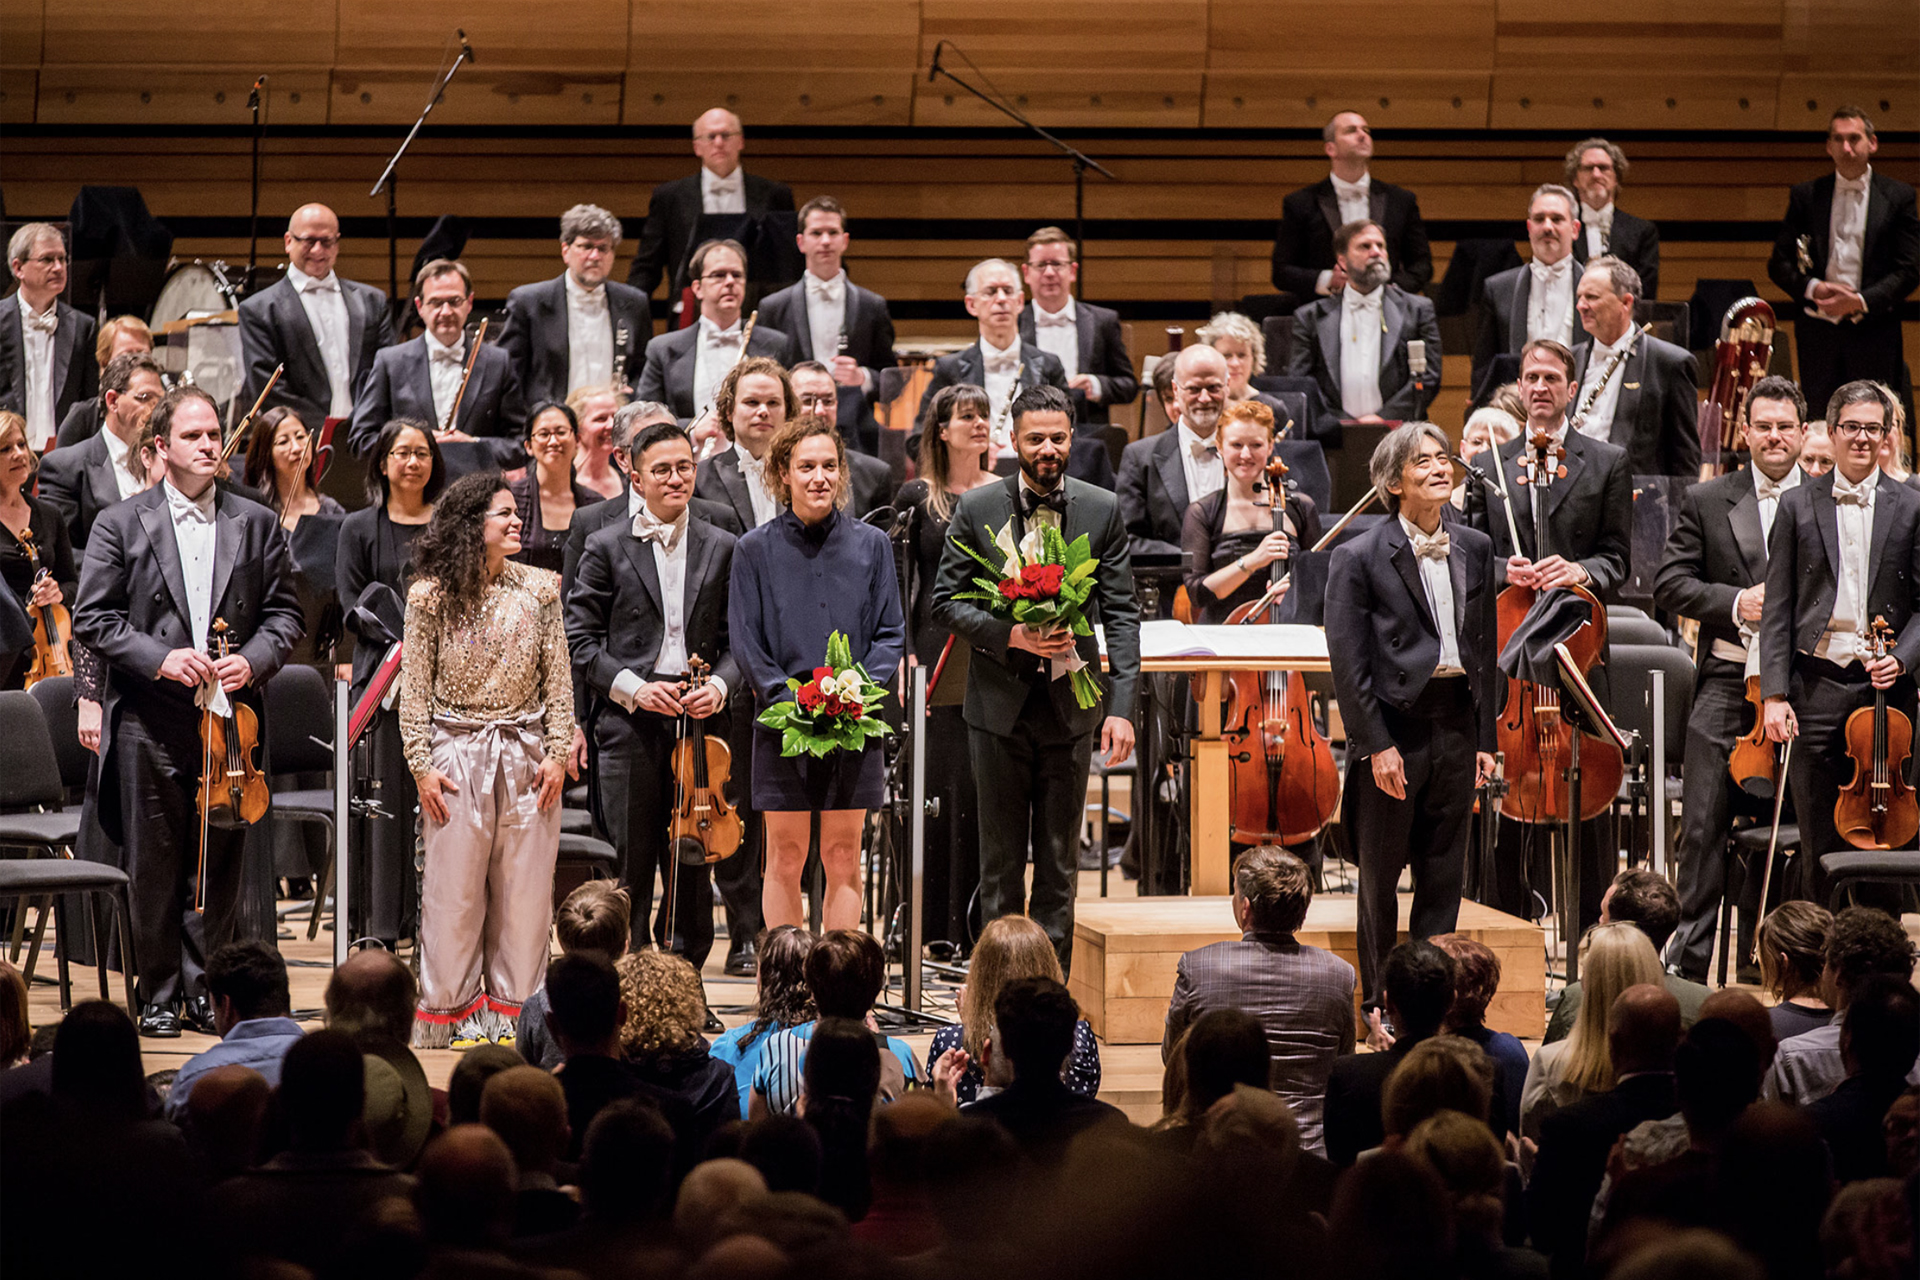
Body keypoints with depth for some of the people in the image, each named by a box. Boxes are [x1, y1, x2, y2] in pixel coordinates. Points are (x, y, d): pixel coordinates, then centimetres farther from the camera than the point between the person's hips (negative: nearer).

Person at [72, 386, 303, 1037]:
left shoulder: (257, 525, 10)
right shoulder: (120, 525, 3)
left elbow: (284, 614, 11)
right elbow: (91, 618, 0)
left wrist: (252, 661, -8)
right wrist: (160, 657, -13)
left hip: (230, 716, 2)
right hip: (149, 722, -2)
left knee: (220, 863, 5)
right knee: (154, 866, 2)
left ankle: (207, 989, 14)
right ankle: (159, 996, 10)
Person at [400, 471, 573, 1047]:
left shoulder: (538, 589, 4)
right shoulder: (431, 597, -3)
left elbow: (558, 679, 7)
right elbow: (415, 686, 0)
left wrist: (557, 752, 0)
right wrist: (421, 765, -4)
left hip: (526, 755, 2)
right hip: (457, 754, -2)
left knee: (524, 889, 5)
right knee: (453, 890, 2)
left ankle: (512, 1009, 15)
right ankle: (452, 1014, 12)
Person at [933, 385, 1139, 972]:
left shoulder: (1102, 511, 1)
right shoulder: (977, 509, 0)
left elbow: (1121, 614, 0)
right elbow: (946, 601, 1)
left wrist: (1121, 707, -9)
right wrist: (1010, 635, -16)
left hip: (1069, 704, 1)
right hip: (1000, 704, 0)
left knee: (1060, 863, 6)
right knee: (1001, 859, 6)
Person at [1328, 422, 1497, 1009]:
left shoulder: (1475, 548, 9)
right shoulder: (1359, 557, -7)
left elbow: (1485, 647, 12)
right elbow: (1349, 663, -9)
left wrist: (1485, 738, 8)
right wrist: (1376, 745, -14)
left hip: (1456, 725, 4)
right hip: (1395, 723, -4)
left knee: (1444, 877, 8)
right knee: (1381, 877, 5)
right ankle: (1379, 1004, 15)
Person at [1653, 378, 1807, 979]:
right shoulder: (1706, 501, 6)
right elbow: (1669, 584, 2)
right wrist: (1736, 602, -12)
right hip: (1727, 682, 0)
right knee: (1705, 824, -3)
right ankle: (1689, 959, 3)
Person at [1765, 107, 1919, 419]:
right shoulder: (1805, 196, 10)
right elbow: (1779, 263, 9)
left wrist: (1861, 301, -12)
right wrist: (1812, 288, -10)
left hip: (1874, 331, -1)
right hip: (1818, 332, 1)